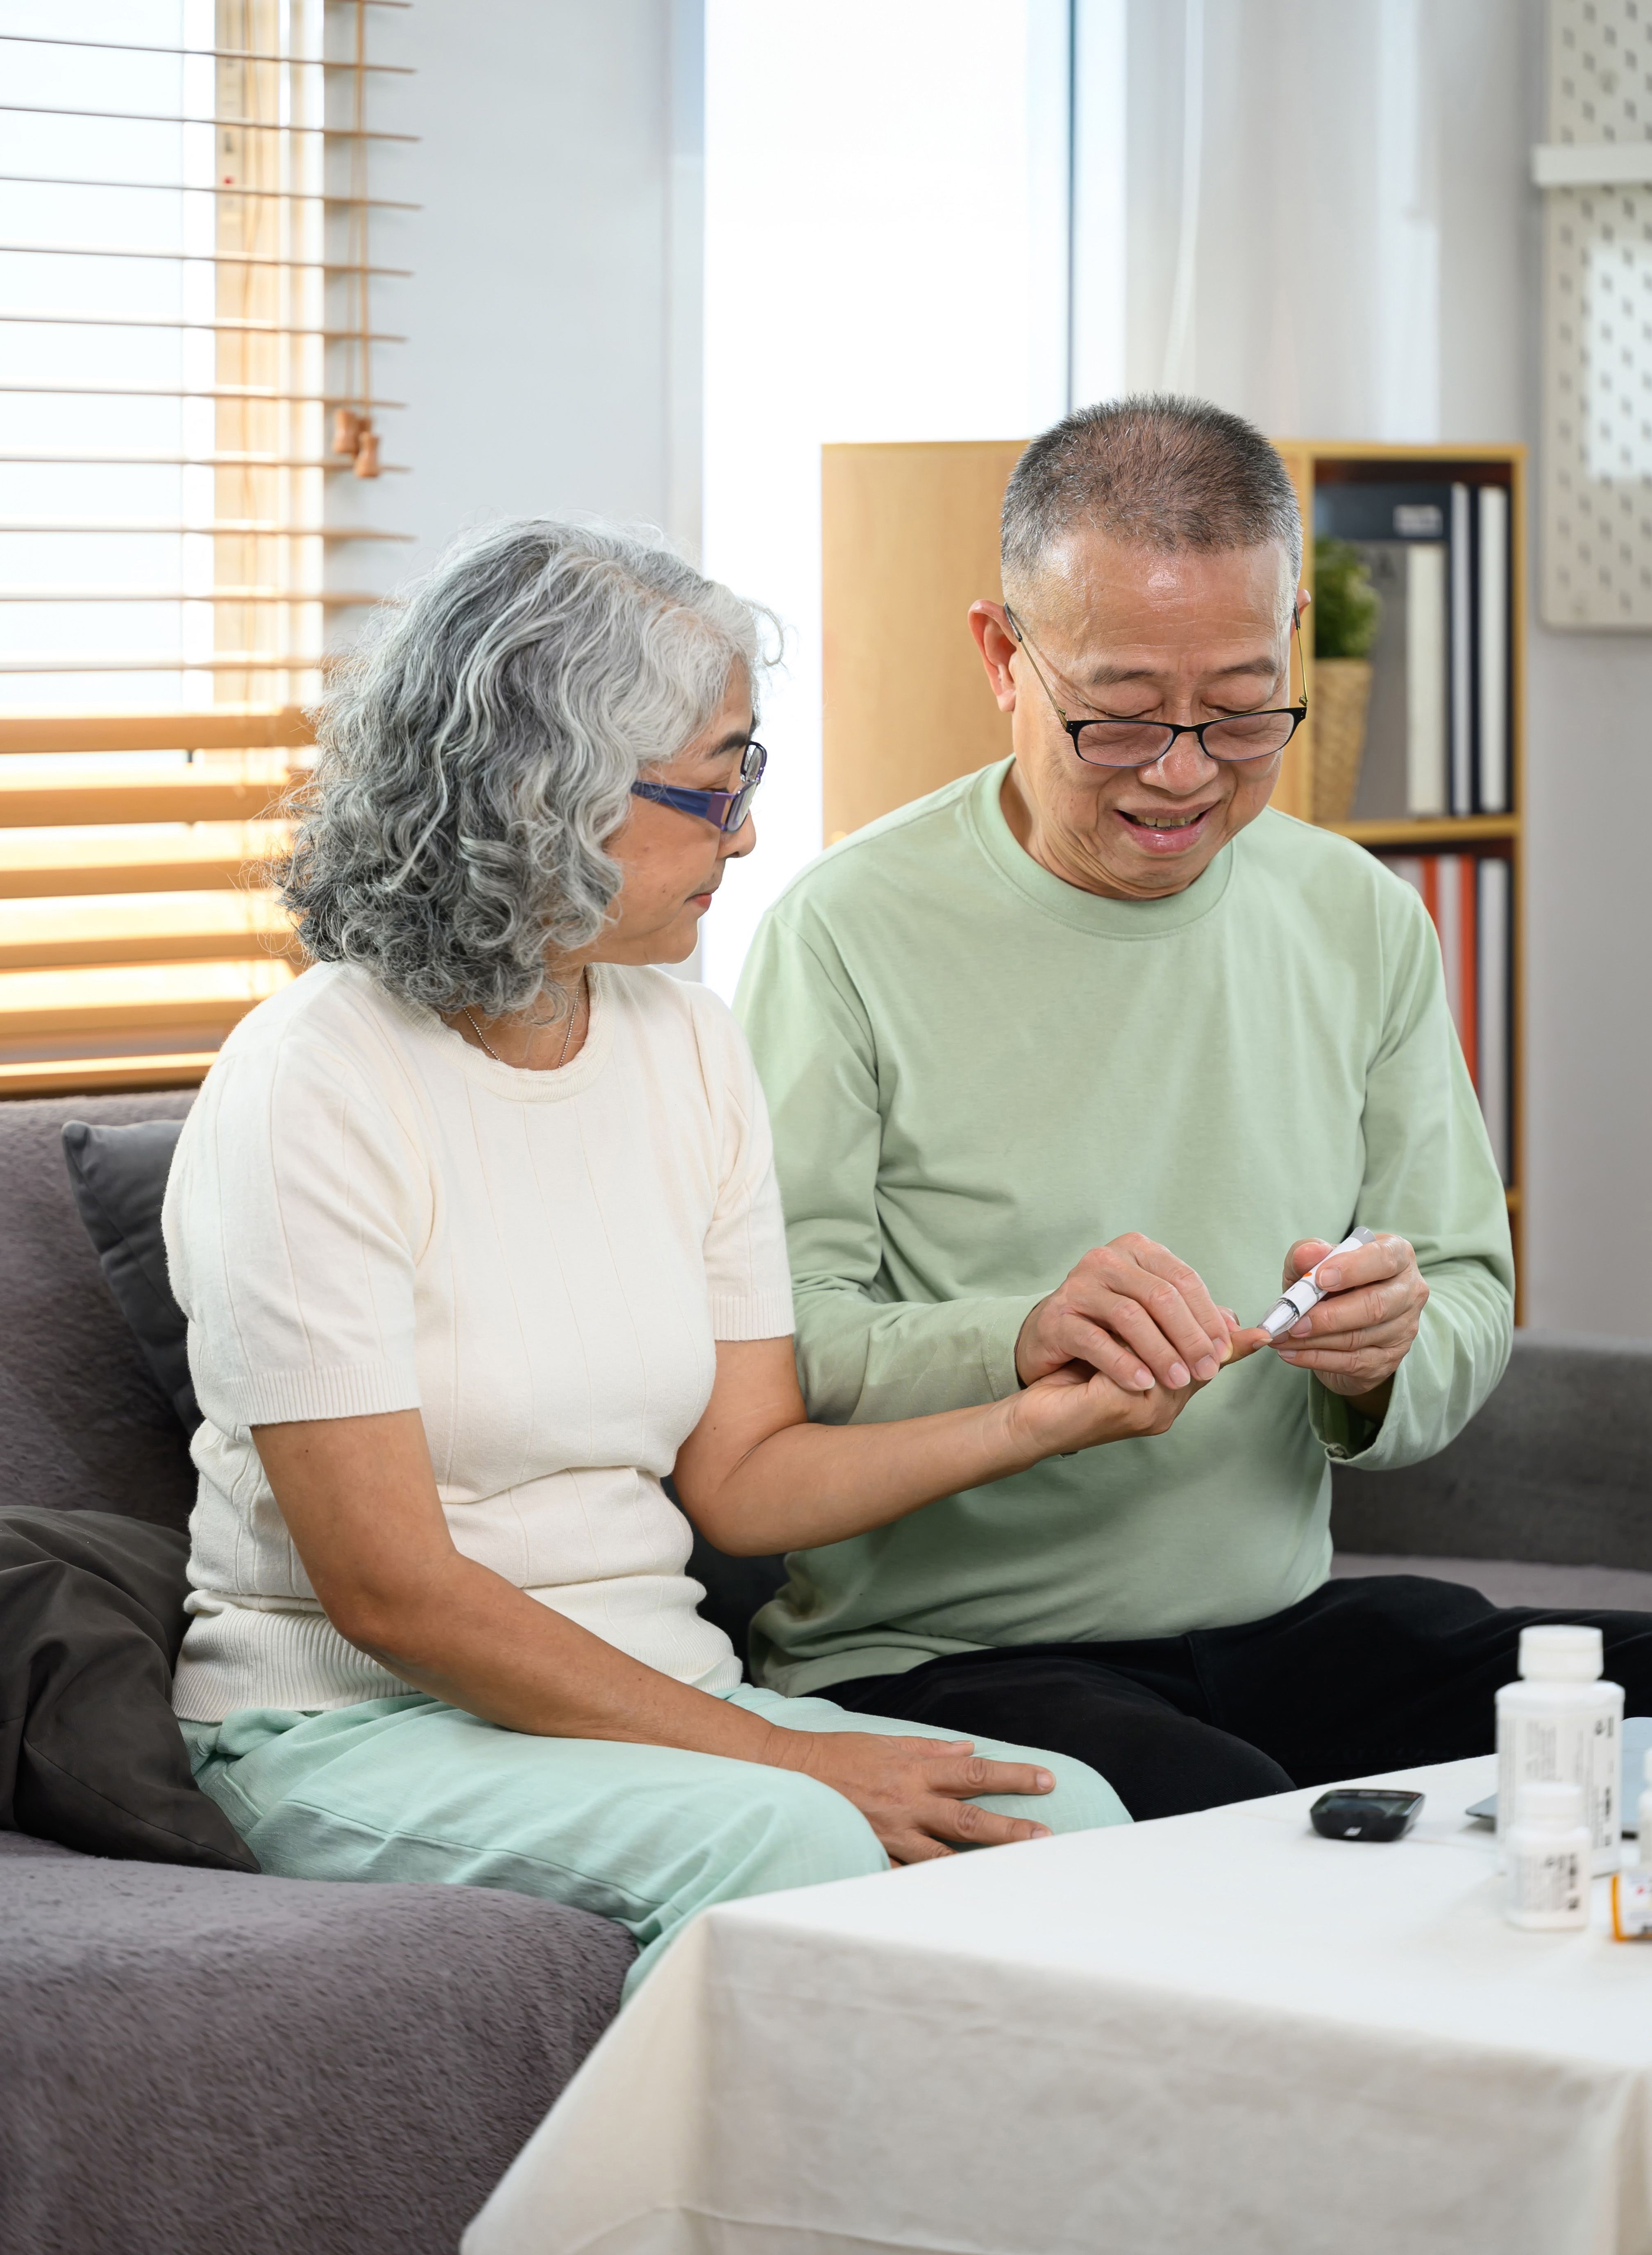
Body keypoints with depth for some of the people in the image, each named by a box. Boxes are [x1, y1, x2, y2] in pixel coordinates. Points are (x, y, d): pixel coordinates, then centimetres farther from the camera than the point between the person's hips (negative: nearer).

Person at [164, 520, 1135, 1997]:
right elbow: (390, 1588, -18)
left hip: (656, 1693, 7)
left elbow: (745, 1478, 8)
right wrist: (779, 1753, -20)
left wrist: (1032, 1422, -8)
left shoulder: (687, 1048, 8)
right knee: (783, 1844, -33)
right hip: (354, 1727, -6)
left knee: (1065, 1817, -20)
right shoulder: (313, 1090, -14)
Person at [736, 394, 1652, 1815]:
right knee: (1224, 1817, -35)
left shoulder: (1361, 923, 11)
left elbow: (1469, 1300, 12)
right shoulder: (854, 933, -7)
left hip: (1281, 1628, 6)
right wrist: (1016, 1347, -31)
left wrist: (1384, 1352, -12)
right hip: (934, 1650, -5)